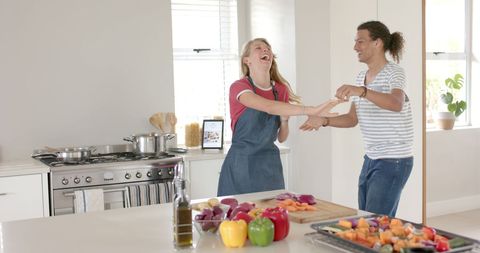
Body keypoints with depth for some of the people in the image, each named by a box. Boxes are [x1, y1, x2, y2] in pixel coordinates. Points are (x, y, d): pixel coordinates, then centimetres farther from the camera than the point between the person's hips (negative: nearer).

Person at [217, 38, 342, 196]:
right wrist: (312, 110, -37)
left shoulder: (281, 90, 5)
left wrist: (284, 119, -9)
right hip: (241, 164, -4)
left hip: (270, 165, 4)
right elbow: (268, 107, -30)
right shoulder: (239, 87, -10)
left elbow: (281, 138, 12)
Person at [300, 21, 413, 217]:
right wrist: (324, 121, -6)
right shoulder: (361, 77, 11)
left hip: (394, 161, -8)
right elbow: (353, 119, 11)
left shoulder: (394, 72, -13)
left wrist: (361, 91, -47)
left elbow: (396, 104, -34)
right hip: (371, 159, 8)